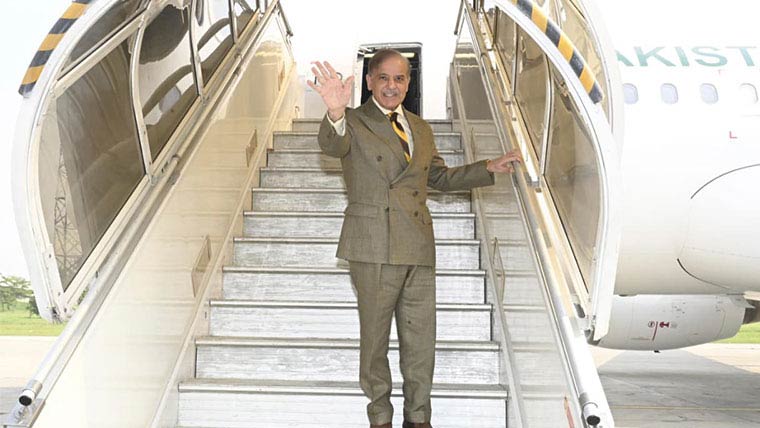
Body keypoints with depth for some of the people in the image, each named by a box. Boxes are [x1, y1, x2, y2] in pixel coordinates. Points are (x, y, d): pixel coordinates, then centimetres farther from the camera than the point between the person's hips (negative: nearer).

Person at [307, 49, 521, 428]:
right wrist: (335, 113, -48)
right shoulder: (354, 123, -2)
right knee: (374, 336, 7)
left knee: (421, 337, 10)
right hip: (375, 247, -5)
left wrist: (489, 169, 19)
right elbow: (332, 145, -26)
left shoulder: (420, 128, 17)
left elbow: (440, 177, 27)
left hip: (419, 247, 5)